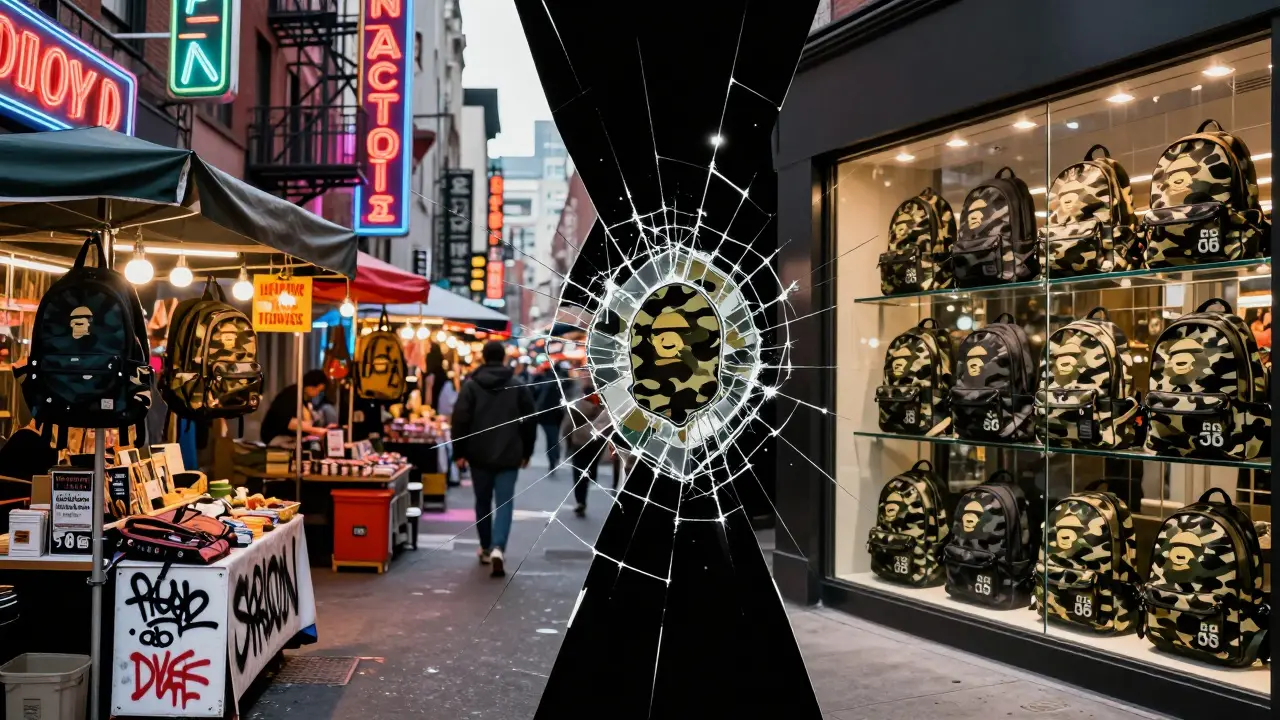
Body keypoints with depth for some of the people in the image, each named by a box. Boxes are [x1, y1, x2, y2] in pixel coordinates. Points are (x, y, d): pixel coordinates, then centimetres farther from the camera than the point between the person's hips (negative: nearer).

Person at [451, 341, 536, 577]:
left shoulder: (471, 385, -1)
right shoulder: (519, 386, 2)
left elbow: (460, 421, -5)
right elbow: (529, 422, 5)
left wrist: (459, 453, 1)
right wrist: (526, 452, 14)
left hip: (479, 454, 1)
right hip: (508, 456, -1)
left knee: (483, 502, 16)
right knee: (504, 503, -1)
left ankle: (486, 548, 25)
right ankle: (497, 548, -20)